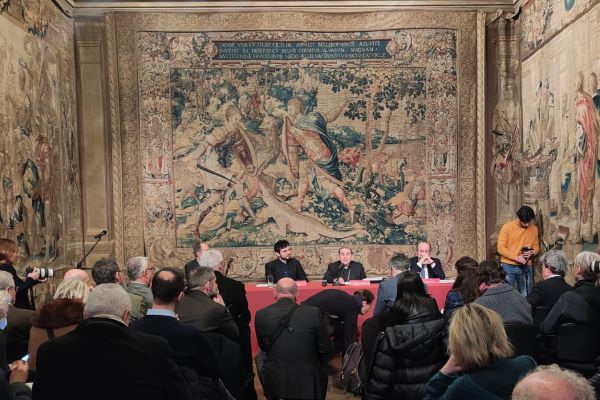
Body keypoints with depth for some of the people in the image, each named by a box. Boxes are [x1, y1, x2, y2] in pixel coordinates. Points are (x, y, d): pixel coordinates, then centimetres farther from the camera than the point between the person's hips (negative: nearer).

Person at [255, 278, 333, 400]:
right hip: (309, 383, 0)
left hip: (274, 383, 1)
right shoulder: (314, 313, -14)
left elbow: (263, 348, 6)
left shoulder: (261, 315, -9)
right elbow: (326, 350, -5)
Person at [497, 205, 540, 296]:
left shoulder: (534, 229, 4)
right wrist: (516, 257, -22)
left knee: (525, 296, 7)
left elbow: (536, 247, 11)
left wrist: (532, 252, -13)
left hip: (525, 267, 3)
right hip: (508, 266, -3)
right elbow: (501, 248, -10)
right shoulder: (507, 227, -8)